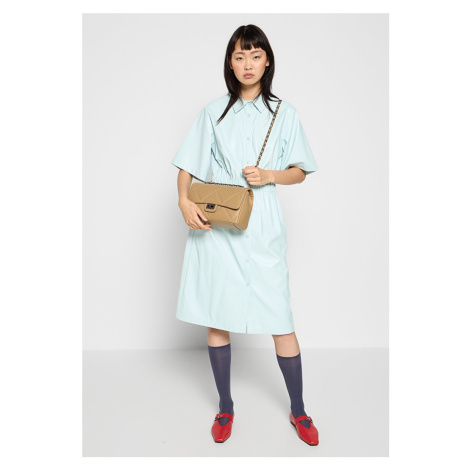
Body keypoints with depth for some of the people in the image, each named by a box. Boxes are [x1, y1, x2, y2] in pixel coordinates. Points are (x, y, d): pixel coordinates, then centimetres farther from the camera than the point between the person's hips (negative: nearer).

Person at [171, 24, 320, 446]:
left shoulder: (284, 113, 8)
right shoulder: (213, 112, 9)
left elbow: (300, 172, 10)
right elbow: (187, 166, 8)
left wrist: (268, 175, -9)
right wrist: (184, 201, -10)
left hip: (261, 227, -1)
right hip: (214, 226, 2)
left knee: (280, 320, -1)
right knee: (216, 319, 7)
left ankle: (298, 410, 22)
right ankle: (225, 407, 28)